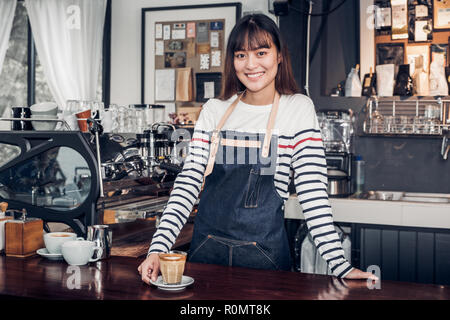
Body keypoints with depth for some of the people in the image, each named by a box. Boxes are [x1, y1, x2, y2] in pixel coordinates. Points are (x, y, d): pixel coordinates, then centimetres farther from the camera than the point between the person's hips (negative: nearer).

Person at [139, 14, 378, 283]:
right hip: (206, 248, 3)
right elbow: (188, 183, 1)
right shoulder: (214, 111, 4)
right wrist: (158, 249, -10)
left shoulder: (298, 109, -3)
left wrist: (340, 266, -15)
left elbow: (313, 192, -7)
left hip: (265, 253, -2)